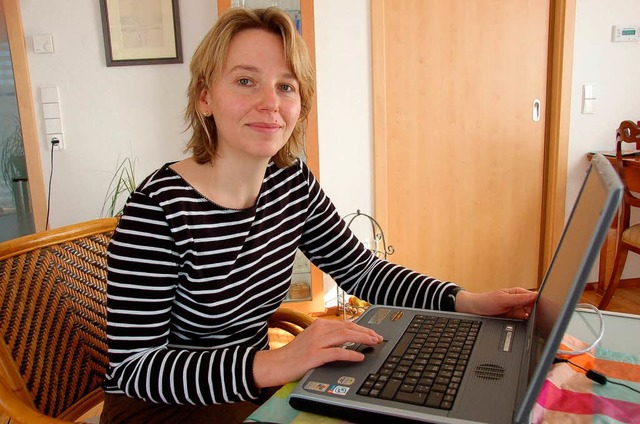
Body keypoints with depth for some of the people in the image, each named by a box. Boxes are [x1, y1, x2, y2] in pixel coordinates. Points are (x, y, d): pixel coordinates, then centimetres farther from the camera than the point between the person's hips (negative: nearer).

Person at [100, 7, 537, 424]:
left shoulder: (293, 182, -6)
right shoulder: (158, 206, -25)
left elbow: (362, 270, 0)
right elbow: (133, 367, -25)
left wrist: (466, 301, -13)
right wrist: (270, 364, -37)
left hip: (252, 388, 6)